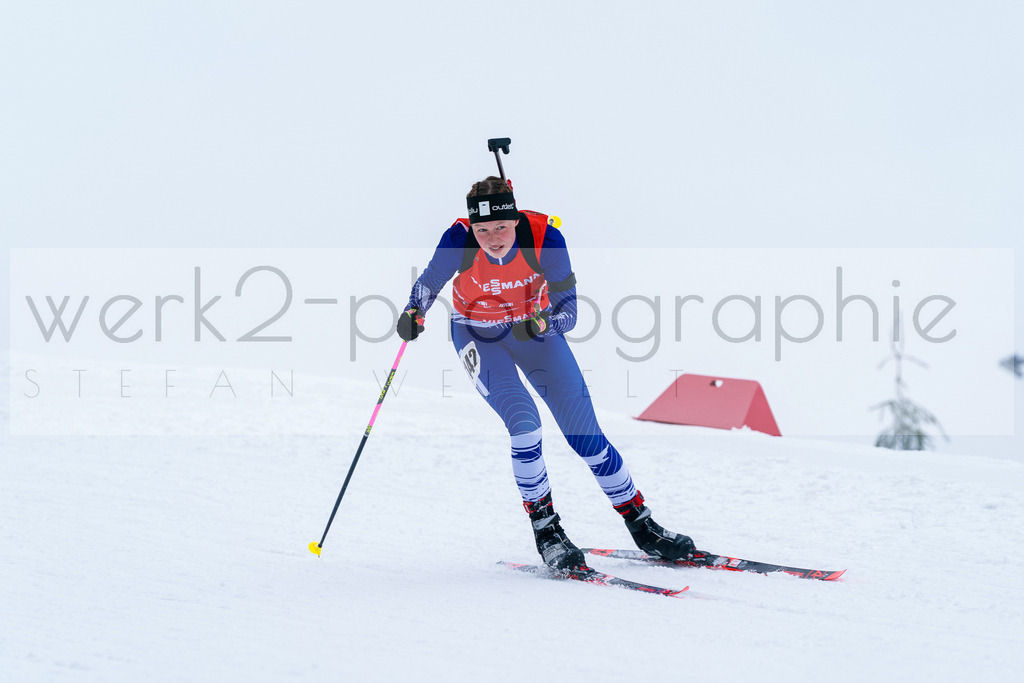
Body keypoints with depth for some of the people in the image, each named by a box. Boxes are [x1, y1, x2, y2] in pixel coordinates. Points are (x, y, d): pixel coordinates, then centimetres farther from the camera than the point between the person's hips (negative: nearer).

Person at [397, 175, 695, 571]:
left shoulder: (544, 238, -28)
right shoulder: (459, 241, -28)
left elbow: (568, 311, -22)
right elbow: (429, 282, -8)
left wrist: (541, 324, -42)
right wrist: (414, 312, -27)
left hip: (535, 330, 1)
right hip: (479, 337, -1)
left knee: (584, 433, -2)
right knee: (523, 420, -24)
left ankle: (643, 528, 12)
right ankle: (546, 531, -10)